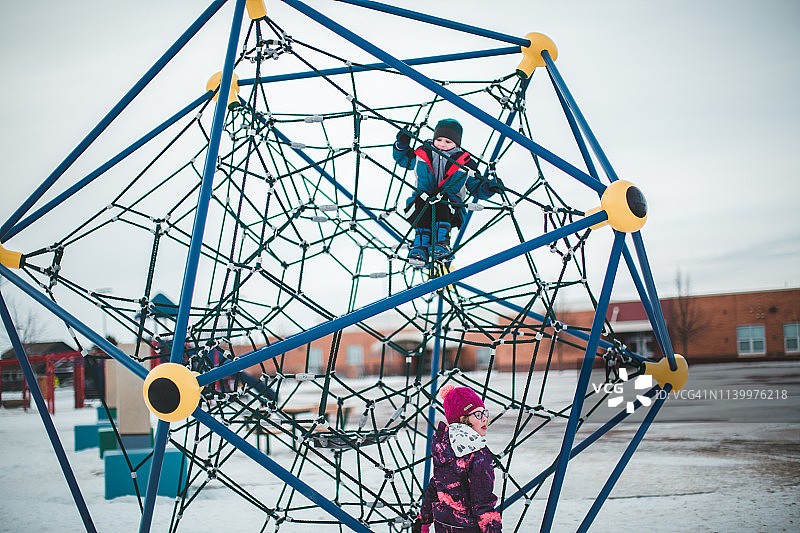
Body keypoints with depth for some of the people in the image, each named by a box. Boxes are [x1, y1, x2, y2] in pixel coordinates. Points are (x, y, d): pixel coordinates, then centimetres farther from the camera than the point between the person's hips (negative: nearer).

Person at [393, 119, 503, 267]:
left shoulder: (465, 163, 8)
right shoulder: (422, 154, 11)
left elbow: (477, 188, 12)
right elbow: (402, 158, 26)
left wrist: (489, 186, -10)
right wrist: (402, 144, 6)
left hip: (450, 208, -1)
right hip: (420, 208, 1)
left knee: (441, 198, -35)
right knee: (422, 199, -34)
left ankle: (441, 243, -43)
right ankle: (420, 247, -44)